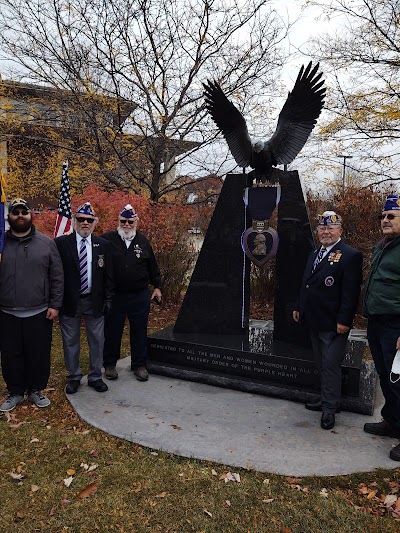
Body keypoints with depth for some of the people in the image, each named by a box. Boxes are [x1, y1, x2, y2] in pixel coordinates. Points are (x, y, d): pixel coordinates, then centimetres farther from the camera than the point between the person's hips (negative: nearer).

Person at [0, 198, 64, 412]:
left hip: (39, 313, -1)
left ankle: (35, 390, 28)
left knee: (39, 354, 8)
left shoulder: (46, 242, 0)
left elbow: (57, 277, 0)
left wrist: (55, 305, -4)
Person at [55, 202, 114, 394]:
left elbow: (108, 275, 5)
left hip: (95, 301, 2)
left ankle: (95, 377, 28)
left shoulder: (103, 245, 2)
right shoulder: (61, 243, -4)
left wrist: (108, 299, 1)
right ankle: (73, 377, 29)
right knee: (71, 342, 11)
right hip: (69, 302, -1)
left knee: (97, 342, 11)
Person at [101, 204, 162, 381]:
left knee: (139, 331, 11)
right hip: (114, 295, -2)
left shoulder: (143, 241, 5)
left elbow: (153, 267, 13)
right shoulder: (107, 239, -5)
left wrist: (157, 286, 14)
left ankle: (139, 364, 26)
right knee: (112, 331, 11)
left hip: (140, 296, 2)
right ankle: (109, 364, 29)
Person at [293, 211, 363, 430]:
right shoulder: (314, 254, 15)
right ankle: (327, 399, 32)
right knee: (322, 365, 18)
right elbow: (305, 284, 20)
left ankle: (330, 407, 15)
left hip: (333, 325, -8)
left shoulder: (350, 255, -11)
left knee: (330, 365, 1)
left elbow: (351, 292, -17)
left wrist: (344, 320, -20)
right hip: (314, 322, 8)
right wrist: (299, 307, 17)